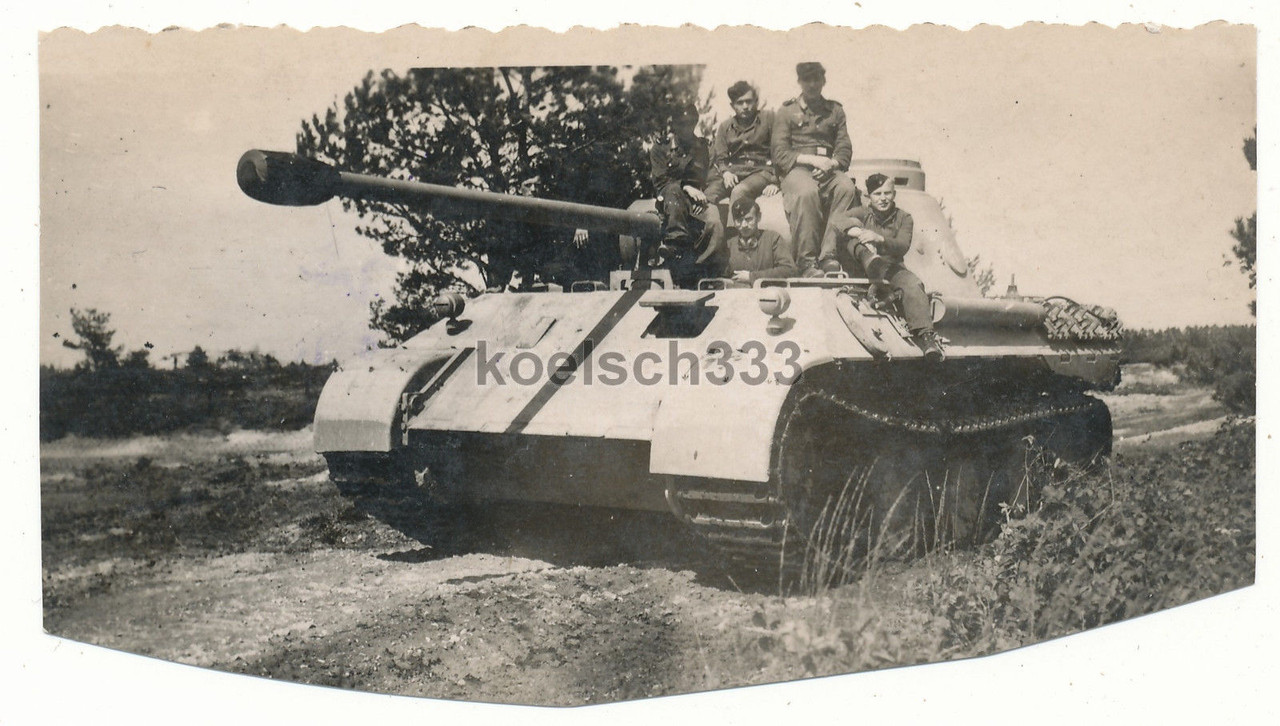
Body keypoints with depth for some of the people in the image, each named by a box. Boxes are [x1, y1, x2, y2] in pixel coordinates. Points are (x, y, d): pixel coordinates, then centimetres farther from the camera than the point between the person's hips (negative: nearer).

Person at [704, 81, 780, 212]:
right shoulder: (725, 127, 20)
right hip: (733, 172, 4)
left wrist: (774, 181, -10)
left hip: (761, 171, -3)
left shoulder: (768, 118, 9)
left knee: (739, 191, -37)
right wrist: (726, 172, -9)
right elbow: (720, 158, 14)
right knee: (708, 196, -28)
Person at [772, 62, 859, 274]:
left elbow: (845, 150, 13)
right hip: (796, 169, -3)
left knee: (847, 188, -32)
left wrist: (830, 164, -10)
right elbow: (780, 154, 2)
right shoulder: (786, 112, 13)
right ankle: (807, 261, -37)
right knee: (807, 192, -38)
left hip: (829, 169, 3)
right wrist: (812, 159, -12)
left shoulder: (835, 111, 22)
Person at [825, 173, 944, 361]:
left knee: (913, 285, -32)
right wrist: (853, 229, -37)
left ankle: (925, 335, -41)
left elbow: (903, 246, -11)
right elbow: (836, 218, -13)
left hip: (890, 267, 0)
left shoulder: (903, 218, 10)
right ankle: (869, 258, -48)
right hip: (858, 267, 0)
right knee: (852, 224, -19)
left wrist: (880, 239, -33)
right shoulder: (863, 214, 9)